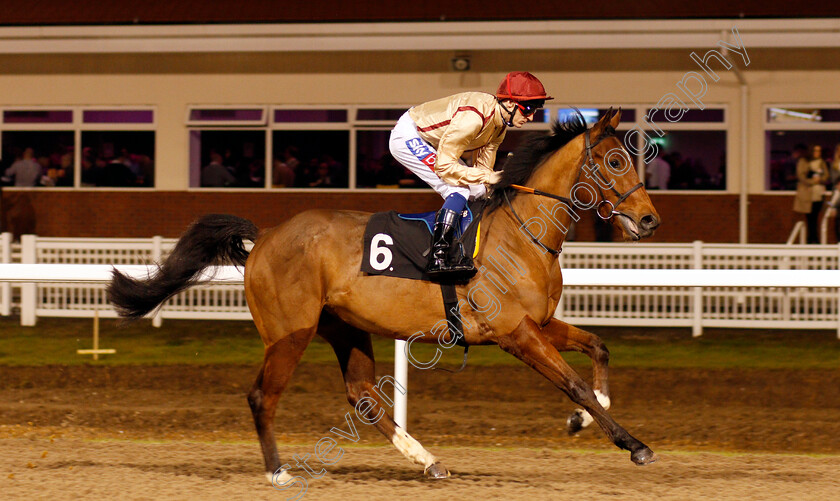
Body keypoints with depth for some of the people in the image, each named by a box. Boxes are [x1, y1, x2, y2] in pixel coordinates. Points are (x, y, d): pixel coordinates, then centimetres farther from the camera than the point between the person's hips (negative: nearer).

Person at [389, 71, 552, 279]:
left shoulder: (499, 123, -2)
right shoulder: (473, 116, -32)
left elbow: (482, 167, 7)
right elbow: (444, 165, -30)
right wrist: (487, 177, -29)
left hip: (429, 142, 10)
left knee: (477, 191, 5)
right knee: (459, 189, -22)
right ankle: (438, 258, -28)